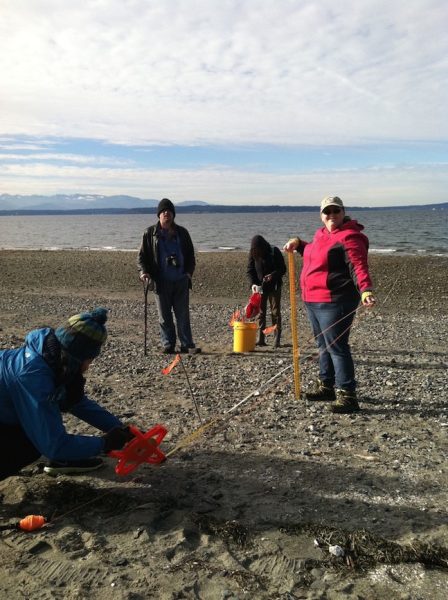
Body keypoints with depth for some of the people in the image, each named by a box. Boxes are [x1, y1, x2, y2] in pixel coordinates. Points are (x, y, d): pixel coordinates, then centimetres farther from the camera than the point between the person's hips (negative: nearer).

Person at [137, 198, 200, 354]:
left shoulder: (182, 233, 10)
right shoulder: (150, 233, 4)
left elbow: (190, 255, 14)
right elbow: (142, 256, 5)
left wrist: (189, 272, -1)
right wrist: (144, 272, -12)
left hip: (181, 281, 1)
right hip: (161, 281, -1)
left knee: (183, 315, 3)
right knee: (164, 316, 5)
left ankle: (187, 345, 9)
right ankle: (168, 345, 15)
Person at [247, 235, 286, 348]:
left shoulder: (274, 251, -11)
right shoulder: (253, 254, -4)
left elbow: (282, 268, -8)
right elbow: (250, 270, 0)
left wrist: (273, 275, -26)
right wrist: (253, 283, -16)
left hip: (274, 286, -3)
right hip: (260, 287, 3)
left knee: (275, 312, 1)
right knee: (261, 312, 2)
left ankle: (277, 340, 5)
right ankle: (261, 339, 7)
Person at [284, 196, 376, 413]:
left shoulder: (349, 237, -15)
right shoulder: (322, 234, 15)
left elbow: (358, 267, -26)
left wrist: (365, 290, -41)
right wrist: (298, 244, 20)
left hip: (333, 303, -10)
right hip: (313, 301, 10)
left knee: (336, 347, -10)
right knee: (324, 345, 19)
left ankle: (347, 395, -5)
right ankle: (326, 386, 33)